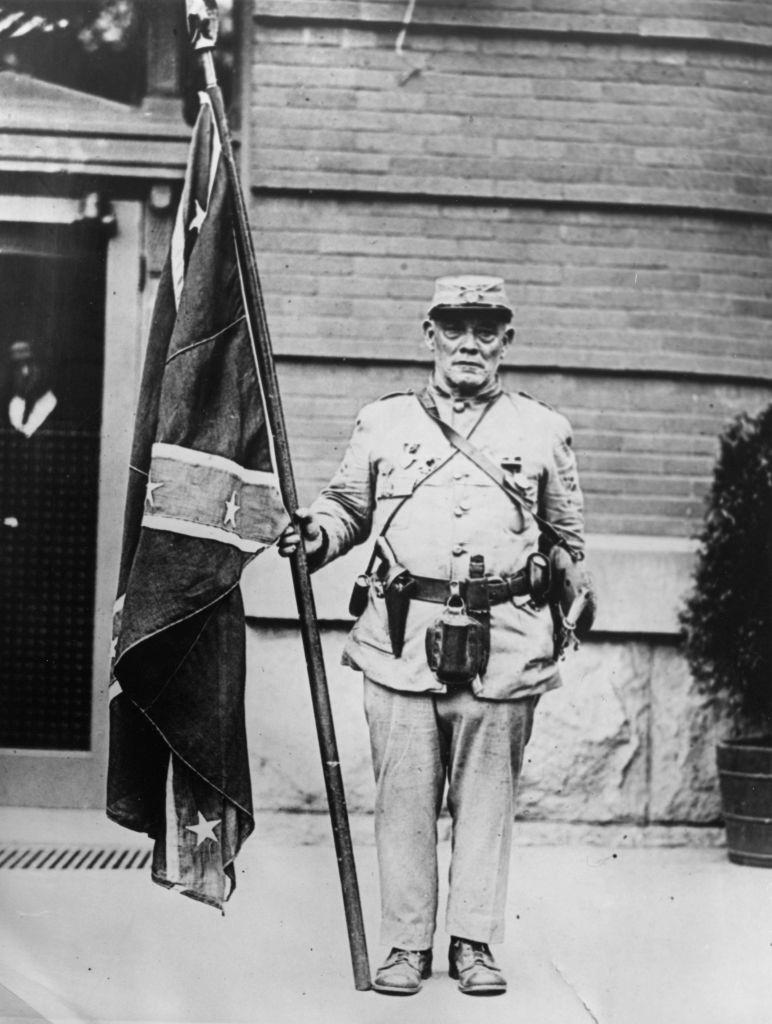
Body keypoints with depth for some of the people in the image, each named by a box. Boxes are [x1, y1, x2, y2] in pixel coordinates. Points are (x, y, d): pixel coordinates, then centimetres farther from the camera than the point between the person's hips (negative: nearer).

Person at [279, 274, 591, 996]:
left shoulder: (543, 431, 12)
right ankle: (405, 943, 15)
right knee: (403, 794, 3)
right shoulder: (382, 422, 11)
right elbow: (347, 505, 20)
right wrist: (317, 535, 1)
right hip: (401, 637, 0)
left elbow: (567, 536, 22)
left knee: (485, 795, 5)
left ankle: (474, 942, 18)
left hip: (504, 644, 0)